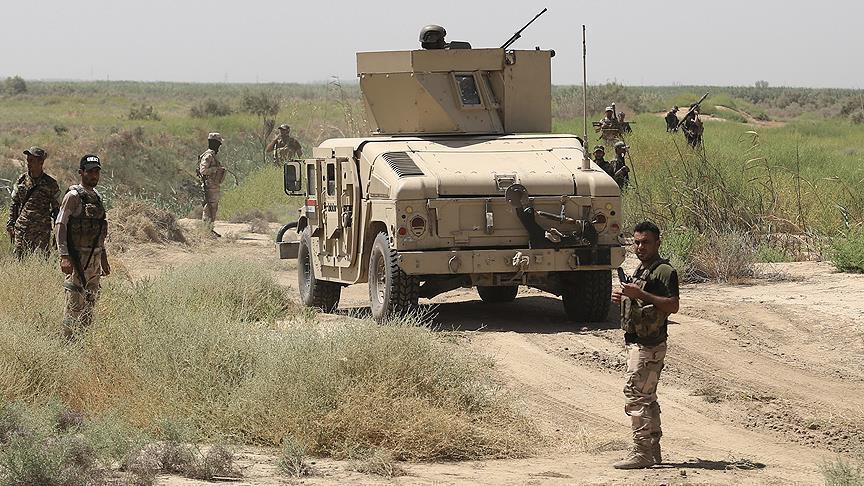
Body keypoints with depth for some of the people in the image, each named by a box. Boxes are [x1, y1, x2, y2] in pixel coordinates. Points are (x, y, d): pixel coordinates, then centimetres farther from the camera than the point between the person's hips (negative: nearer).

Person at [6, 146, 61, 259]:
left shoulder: (50, 184, -1)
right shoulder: (21, 180, 7)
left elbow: (56, 209, 5)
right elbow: (14, 204, 14)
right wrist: (10, 225, 8)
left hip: (42, 231, -3)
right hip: (21, 230, 3)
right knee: (19, 258, 1)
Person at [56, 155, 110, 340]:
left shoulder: (97, 197, 15)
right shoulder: (73, 196, -10)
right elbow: (61, 225, -16)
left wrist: (104, 260, 23)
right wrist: (64, 256, -25)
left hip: (95, 258, 8)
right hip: (78, 258, -8)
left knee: (90, 305, 11)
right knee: (75, 305, -8)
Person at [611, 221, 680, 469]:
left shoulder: (665, 271, -12)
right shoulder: (641, 270, 18)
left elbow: (672, 306, -22)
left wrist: (640, 294, -26)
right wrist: (623, 298, 9)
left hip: (649, 345, -10)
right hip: (637, 343, 10)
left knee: (635, 395, -12)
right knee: (647, 397, 13)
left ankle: (641, 453, -11)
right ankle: (653, 450, 18)